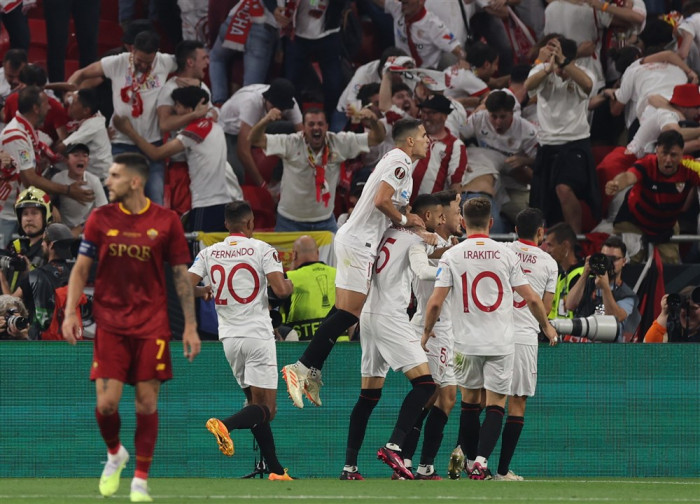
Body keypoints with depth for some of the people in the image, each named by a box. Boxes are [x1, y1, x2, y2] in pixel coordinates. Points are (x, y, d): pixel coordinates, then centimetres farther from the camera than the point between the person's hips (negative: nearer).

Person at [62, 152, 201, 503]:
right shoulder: (100, 219, 2)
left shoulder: (166, 221, -1)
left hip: (151, 325, -1)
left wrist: (190, 326, 1)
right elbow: (81, 268, 7)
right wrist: (70, 312, -5)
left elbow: (181, 275, 4)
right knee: (106, 402, -8)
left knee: (147, 403, -3)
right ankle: (114, 454, 23)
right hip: (110, 324, 1)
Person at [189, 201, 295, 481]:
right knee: (266, 409, -6)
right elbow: (280, 289, -14)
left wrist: (205, 291, 20)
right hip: (258, 336, -5)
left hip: (228, 337, 5)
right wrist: (290, 285, 10)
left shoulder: (209, 253, 6)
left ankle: (275, 469, 12)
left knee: (256, 402, 16)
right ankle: (225, 425, -35)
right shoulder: (261, 250, -5)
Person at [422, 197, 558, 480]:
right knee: (496, 402, 2)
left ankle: (470, 460, 19)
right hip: (500, 342, -1)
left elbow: (435, 302, -7)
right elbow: (531, 298, 2)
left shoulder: (452, 256, -2)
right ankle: (481, 459, -13)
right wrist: (546, 326, 19)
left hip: (467, 342, 1)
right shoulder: (505, 254, 0)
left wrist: (427, 332, 10)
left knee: (470, 398, 16)